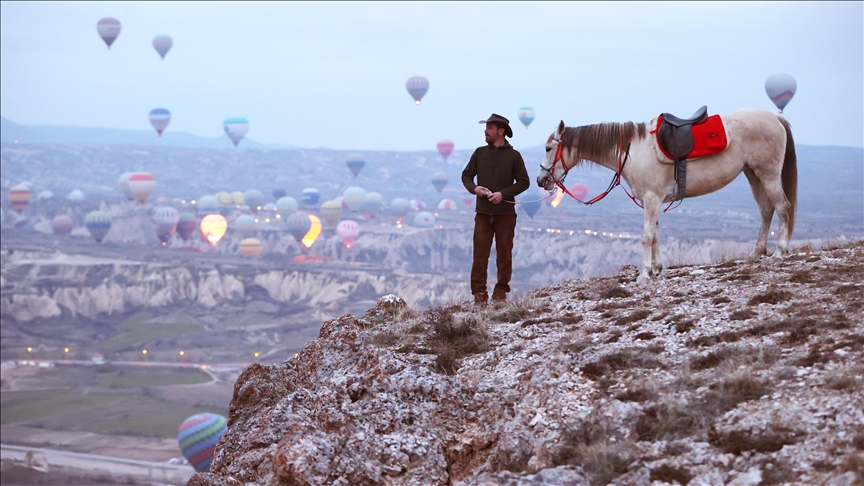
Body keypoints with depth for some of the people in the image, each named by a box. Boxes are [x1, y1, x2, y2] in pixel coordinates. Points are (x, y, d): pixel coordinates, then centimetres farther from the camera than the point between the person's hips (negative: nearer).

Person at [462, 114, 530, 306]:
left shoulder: (513, 156, -1)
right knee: (480, 254, -1)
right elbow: (466, 175, 13)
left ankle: (500, 293, 15)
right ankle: (479, 294, 4)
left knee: (504, 254, 5)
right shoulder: (480, 153, 6)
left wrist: (504, 194, -15)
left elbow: (524, 182, -2)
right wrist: (474, 188, -9)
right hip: (483, 213, 2)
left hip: (505, 213, -2)